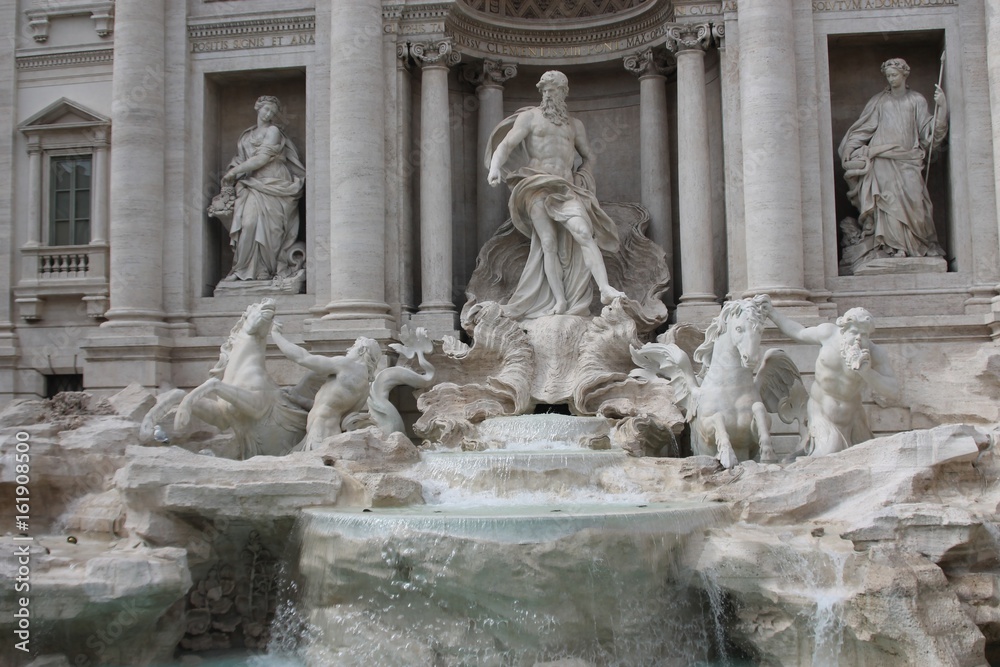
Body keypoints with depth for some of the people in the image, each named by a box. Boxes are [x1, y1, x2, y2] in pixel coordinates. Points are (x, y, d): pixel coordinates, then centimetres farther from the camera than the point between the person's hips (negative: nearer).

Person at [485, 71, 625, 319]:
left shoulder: (575, 125, 24)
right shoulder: (529, 116, 12)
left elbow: (588, 156, 33)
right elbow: (507, 144, 0)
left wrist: (581, 177, 12)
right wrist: (495, 167, -19)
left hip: (566, 188, 2)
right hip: (537, 186, -2)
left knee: (584, 233, -19)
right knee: (549, 243, -11)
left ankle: (605, 289, -29)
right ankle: (560, 301, -11)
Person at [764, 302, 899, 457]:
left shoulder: (876, 355, -14)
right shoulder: (829, 333, -11)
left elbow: (893, 391, -21)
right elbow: (798, 333, 8)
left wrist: (865, 372, -34)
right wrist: (772, 313, 14)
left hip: (850, 417, 2)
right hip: (821, 412, -2)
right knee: (829, 454, -19)